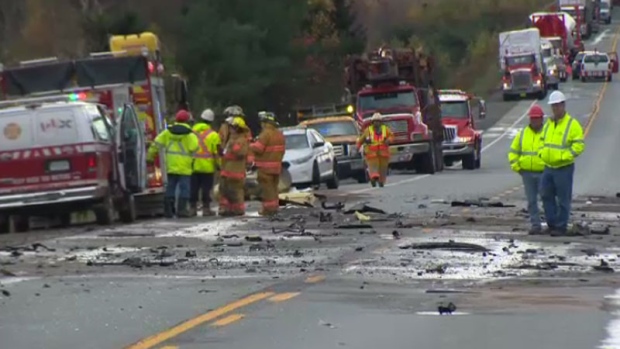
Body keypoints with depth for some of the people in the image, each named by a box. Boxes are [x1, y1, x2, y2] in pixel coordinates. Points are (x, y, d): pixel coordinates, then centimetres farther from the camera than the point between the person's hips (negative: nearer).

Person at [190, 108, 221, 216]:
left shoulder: (192, 132, 4)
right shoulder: (213, 135, -5)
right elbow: (216, 151, -7)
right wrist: (218, 164, 2)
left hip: (193, 166, 3)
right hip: (207, 167, -3)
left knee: (193, 188, 7)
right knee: (206, 188, 2)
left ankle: (192, 208, 9)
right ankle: (206, 208, 2)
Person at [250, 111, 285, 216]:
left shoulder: (266, 134, -18)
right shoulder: (279, 134, 11)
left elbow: (257, 148, -20)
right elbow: (281, 150, 16)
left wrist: (250, 146, -2)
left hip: (266, 166, -9)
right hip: (276, 165, 9)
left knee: (267, 188, -5)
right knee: (273, 187, 15)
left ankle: (268, 208, -6)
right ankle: (274, 207, 17)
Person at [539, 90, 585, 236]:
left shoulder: (572, 124, -9)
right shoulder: (548, 124, 14)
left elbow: (579, 145, -14)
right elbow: (543, 141, 25)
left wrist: (564, 156, -19)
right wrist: (542, 153, 6)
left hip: (564, 168, -7)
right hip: (548, 167, 7)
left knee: (563, 199, -1)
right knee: (546, 195, 9)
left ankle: (561, 227, 6)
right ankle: (552, 224, 18)